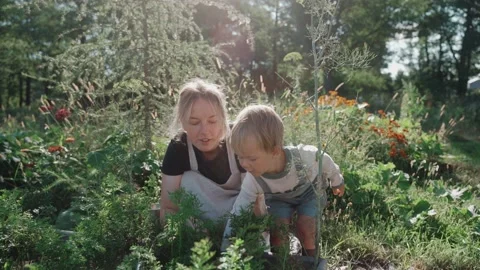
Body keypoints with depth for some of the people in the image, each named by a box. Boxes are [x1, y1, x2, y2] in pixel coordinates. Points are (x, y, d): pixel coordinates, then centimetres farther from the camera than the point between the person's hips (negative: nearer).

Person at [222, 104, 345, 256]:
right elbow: (237, 214, -25)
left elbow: (325, 161, -18)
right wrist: (226, 248, -25)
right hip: (279, 198, 2)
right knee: (277, 228, -14)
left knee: (305, 227, -15)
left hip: (310, 191, -1)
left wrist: (337, 181, 2)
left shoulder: (303, 156, -42)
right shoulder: (253, 181, -34)